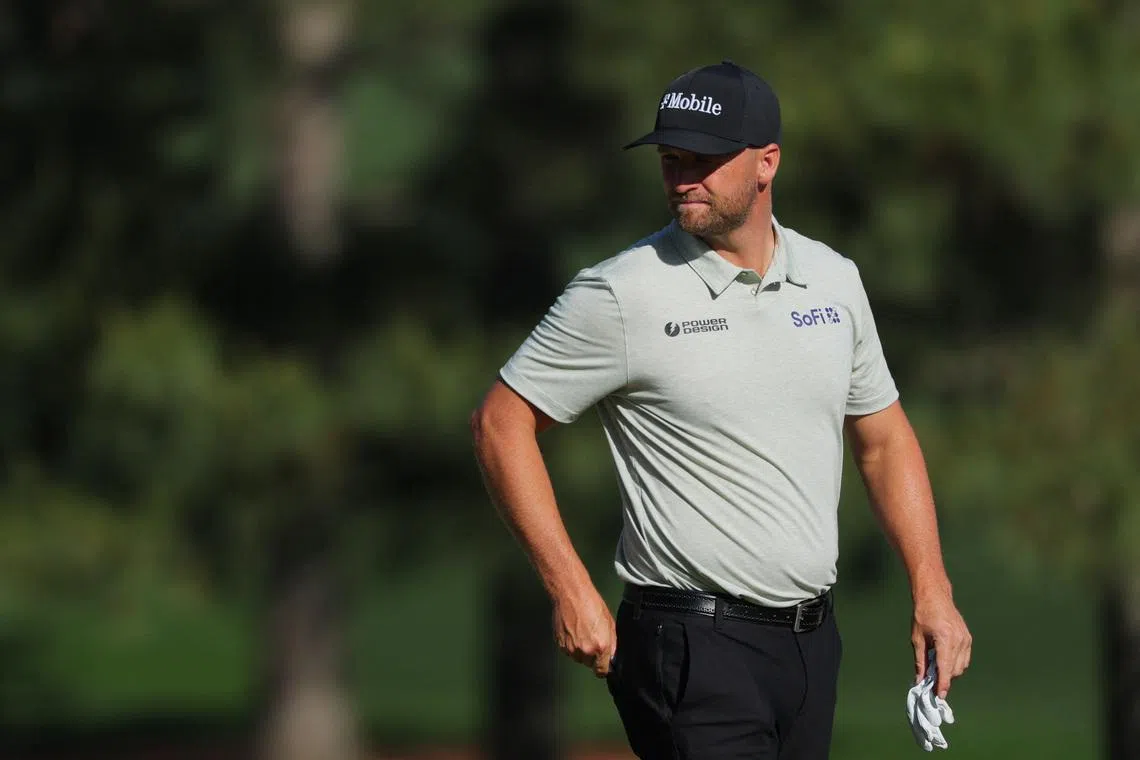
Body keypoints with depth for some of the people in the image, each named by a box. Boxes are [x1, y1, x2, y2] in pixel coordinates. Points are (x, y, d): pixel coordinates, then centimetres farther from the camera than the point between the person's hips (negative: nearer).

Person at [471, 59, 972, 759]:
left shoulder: (834, 279, 9)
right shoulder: (620, 294, -8)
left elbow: (883, 439, 19)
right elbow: (502, 421, -5)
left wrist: (933, 593, 10)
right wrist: (571, 590, -11)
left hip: (814, 641, 6)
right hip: (696, 646, -6)